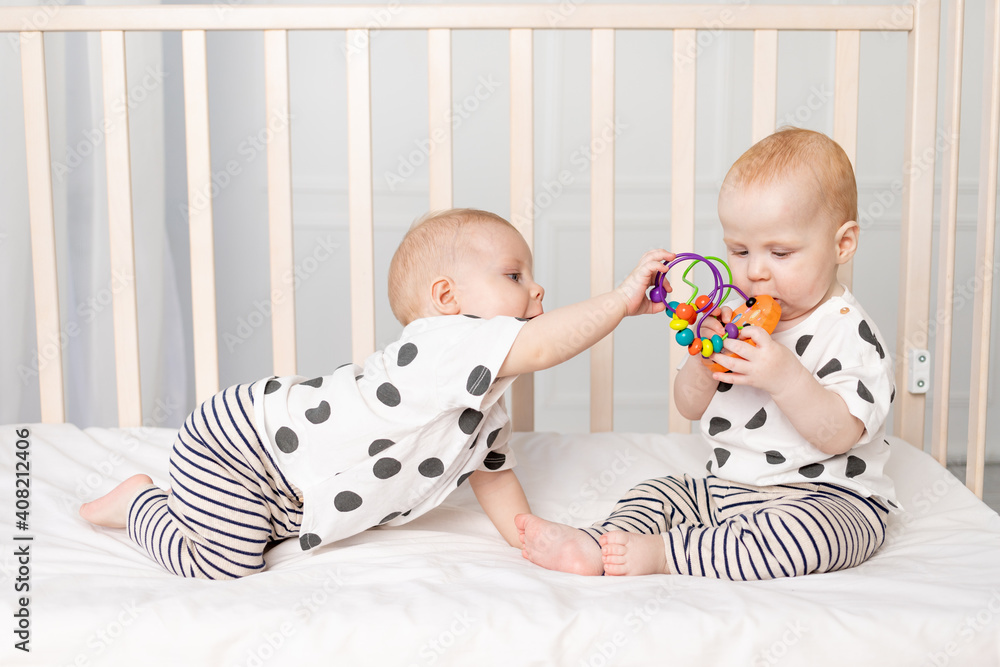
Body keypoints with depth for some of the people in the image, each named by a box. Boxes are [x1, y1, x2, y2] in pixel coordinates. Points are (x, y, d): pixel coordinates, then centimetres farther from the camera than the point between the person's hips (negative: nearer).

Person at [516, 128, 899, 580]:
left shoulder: (848, 331, -13)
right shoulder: (736, 317, 8)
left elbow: (839, 435, -22)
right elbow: (689, 407, 9)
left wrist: (786, 378, -37)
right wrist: (702, 364, -13)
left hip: (827, 497, -7)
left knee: (803, 532, -35)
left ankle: (659, 552, -33)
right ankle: (594, 547, -24)